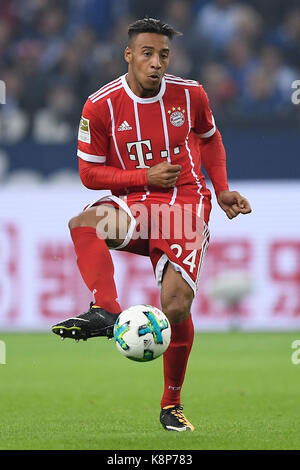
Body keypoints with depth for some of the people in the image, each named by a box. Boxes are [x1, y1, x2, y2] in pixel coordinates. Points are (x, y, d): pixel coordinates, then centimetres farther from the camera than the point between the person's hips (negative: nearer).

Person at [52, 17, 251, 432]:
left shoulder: (190, 95, 1)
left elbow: (209, 138, 21)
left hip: (185, 203, 0)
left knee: (176, 305, -16)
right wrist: (145, 177, -11)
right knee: (83, 223, -35)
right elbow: (90, 173, 1)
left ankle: (172, 404, 4)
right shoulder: (101, 106, -5)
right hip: (132, 205, 0)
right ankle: (105, 310, -50)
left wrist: (222, 191, 11)